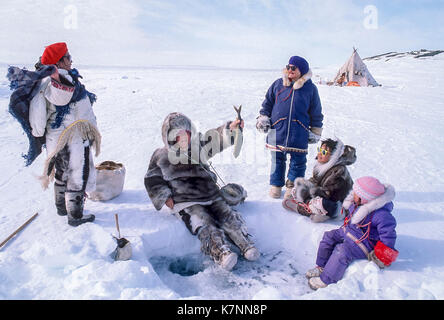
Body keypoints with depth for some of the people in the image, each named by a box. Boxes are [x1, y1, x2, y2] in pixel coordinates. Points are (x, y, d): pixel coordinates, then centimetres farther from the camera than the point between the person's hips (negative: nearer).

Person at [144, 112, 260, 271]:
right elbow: (152, 181, 10)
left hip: (211, 195, 5)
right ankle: (221, 252, -41)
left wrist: (231, 127, -15)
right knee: (204, 223, -27)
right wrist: (166, 198, -1)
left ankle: (246, 244, -17)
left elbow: (215, 138, 4)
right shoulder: (161, 156, 8)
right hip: (185, 202, -4)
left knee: (228, 215, -15)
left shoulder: (199, 146, 16)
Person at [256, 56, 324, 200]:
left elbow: (316, 113, 9)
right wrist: (263, 117, 5)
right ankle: (276, 185, 28)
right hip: (277, 131, 1)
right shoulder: (278, 84, 6)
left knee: (298, 161, 7)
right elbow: (267, 103, 15)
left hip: (299, 135, -1)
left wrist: (315, 131, 10)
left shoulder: (310, 88, 4)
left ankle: (293, 186, 26)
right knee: (277, 160, 11)